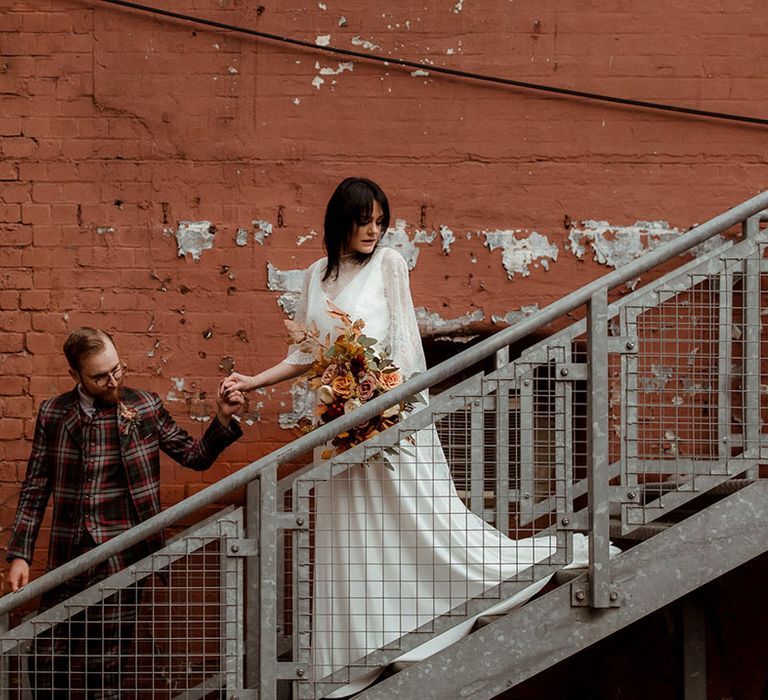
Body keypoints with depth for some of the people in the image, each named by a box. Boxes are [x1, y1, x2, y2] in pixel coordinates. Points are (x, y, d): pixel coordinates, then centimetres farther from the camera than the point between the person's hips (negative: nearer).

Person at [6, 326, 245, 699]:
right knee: (46, 665, 4)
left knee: (106, 666, 2)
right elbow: (35, 489, 8)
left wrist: (223, 419, -8)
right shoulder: (53, 413, 5)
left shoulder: (145, 407, 2)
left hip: (121, 560, -2)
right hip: (67, 559, 2)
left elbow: (195, 456, 10)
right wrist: (19, 555, 3)